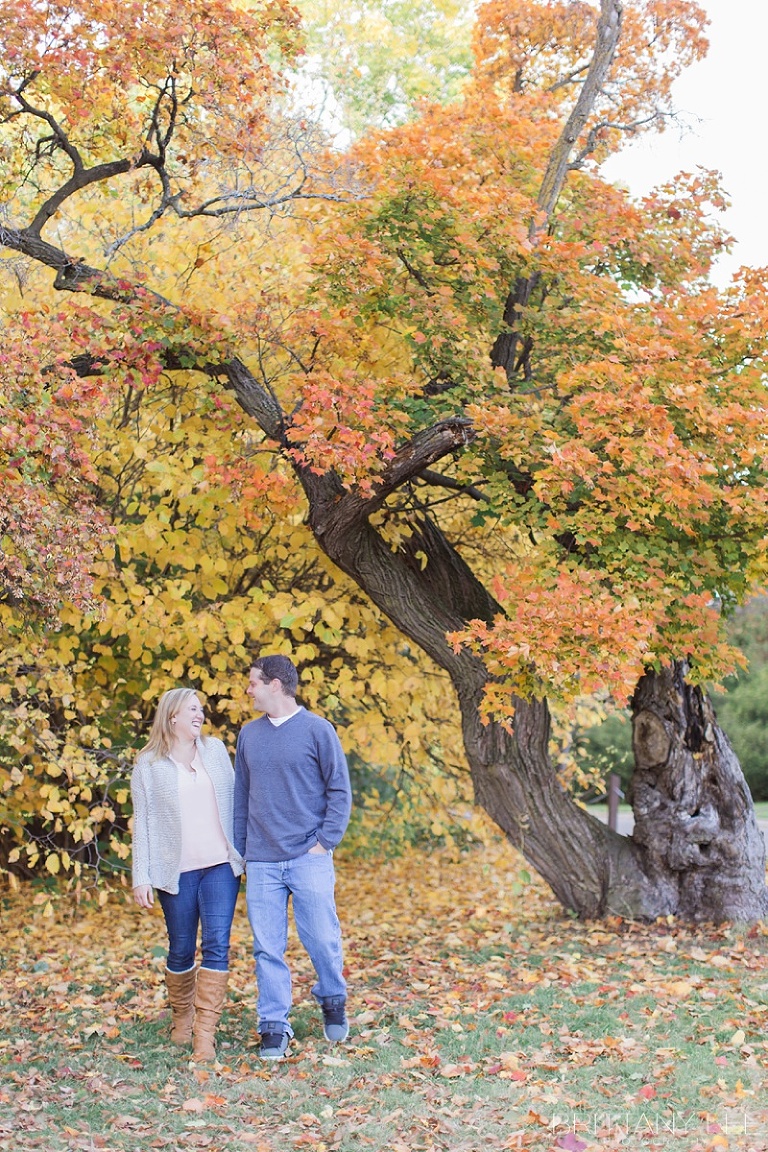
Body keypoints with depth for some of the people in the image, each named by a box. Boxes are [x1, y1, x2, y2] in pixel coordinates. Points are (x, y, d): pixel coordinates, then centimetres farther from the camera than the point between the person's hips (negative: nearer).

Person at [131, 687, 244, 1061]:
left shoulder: (215, 750, 9)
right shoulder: (149, 765, 1)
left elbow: (233, 801, 13)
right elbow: (142, 822, 1)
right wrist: (141, 878, -4)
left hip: (220, 866, 2)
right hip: (176, 872, -1)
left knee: (217, 945, -10)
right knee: (181, 950, 7)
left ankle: (205, 1032, -10)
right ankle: (182, 1017, 31)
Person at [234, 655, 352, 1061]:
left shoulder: (317, 729, -2)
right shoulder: (249, 734, 11)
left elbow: (340, 790, -1)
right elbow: (241, 797, 15)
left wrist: (325, 841, -9)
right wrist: (238, 851, 10)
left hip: (308, 858, -3)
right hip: (261, 861, 4)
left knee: (321, 938, 0)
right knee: (267, 948, 3)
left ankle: (333, 1000, 27)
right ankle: (274, 1026, 11)